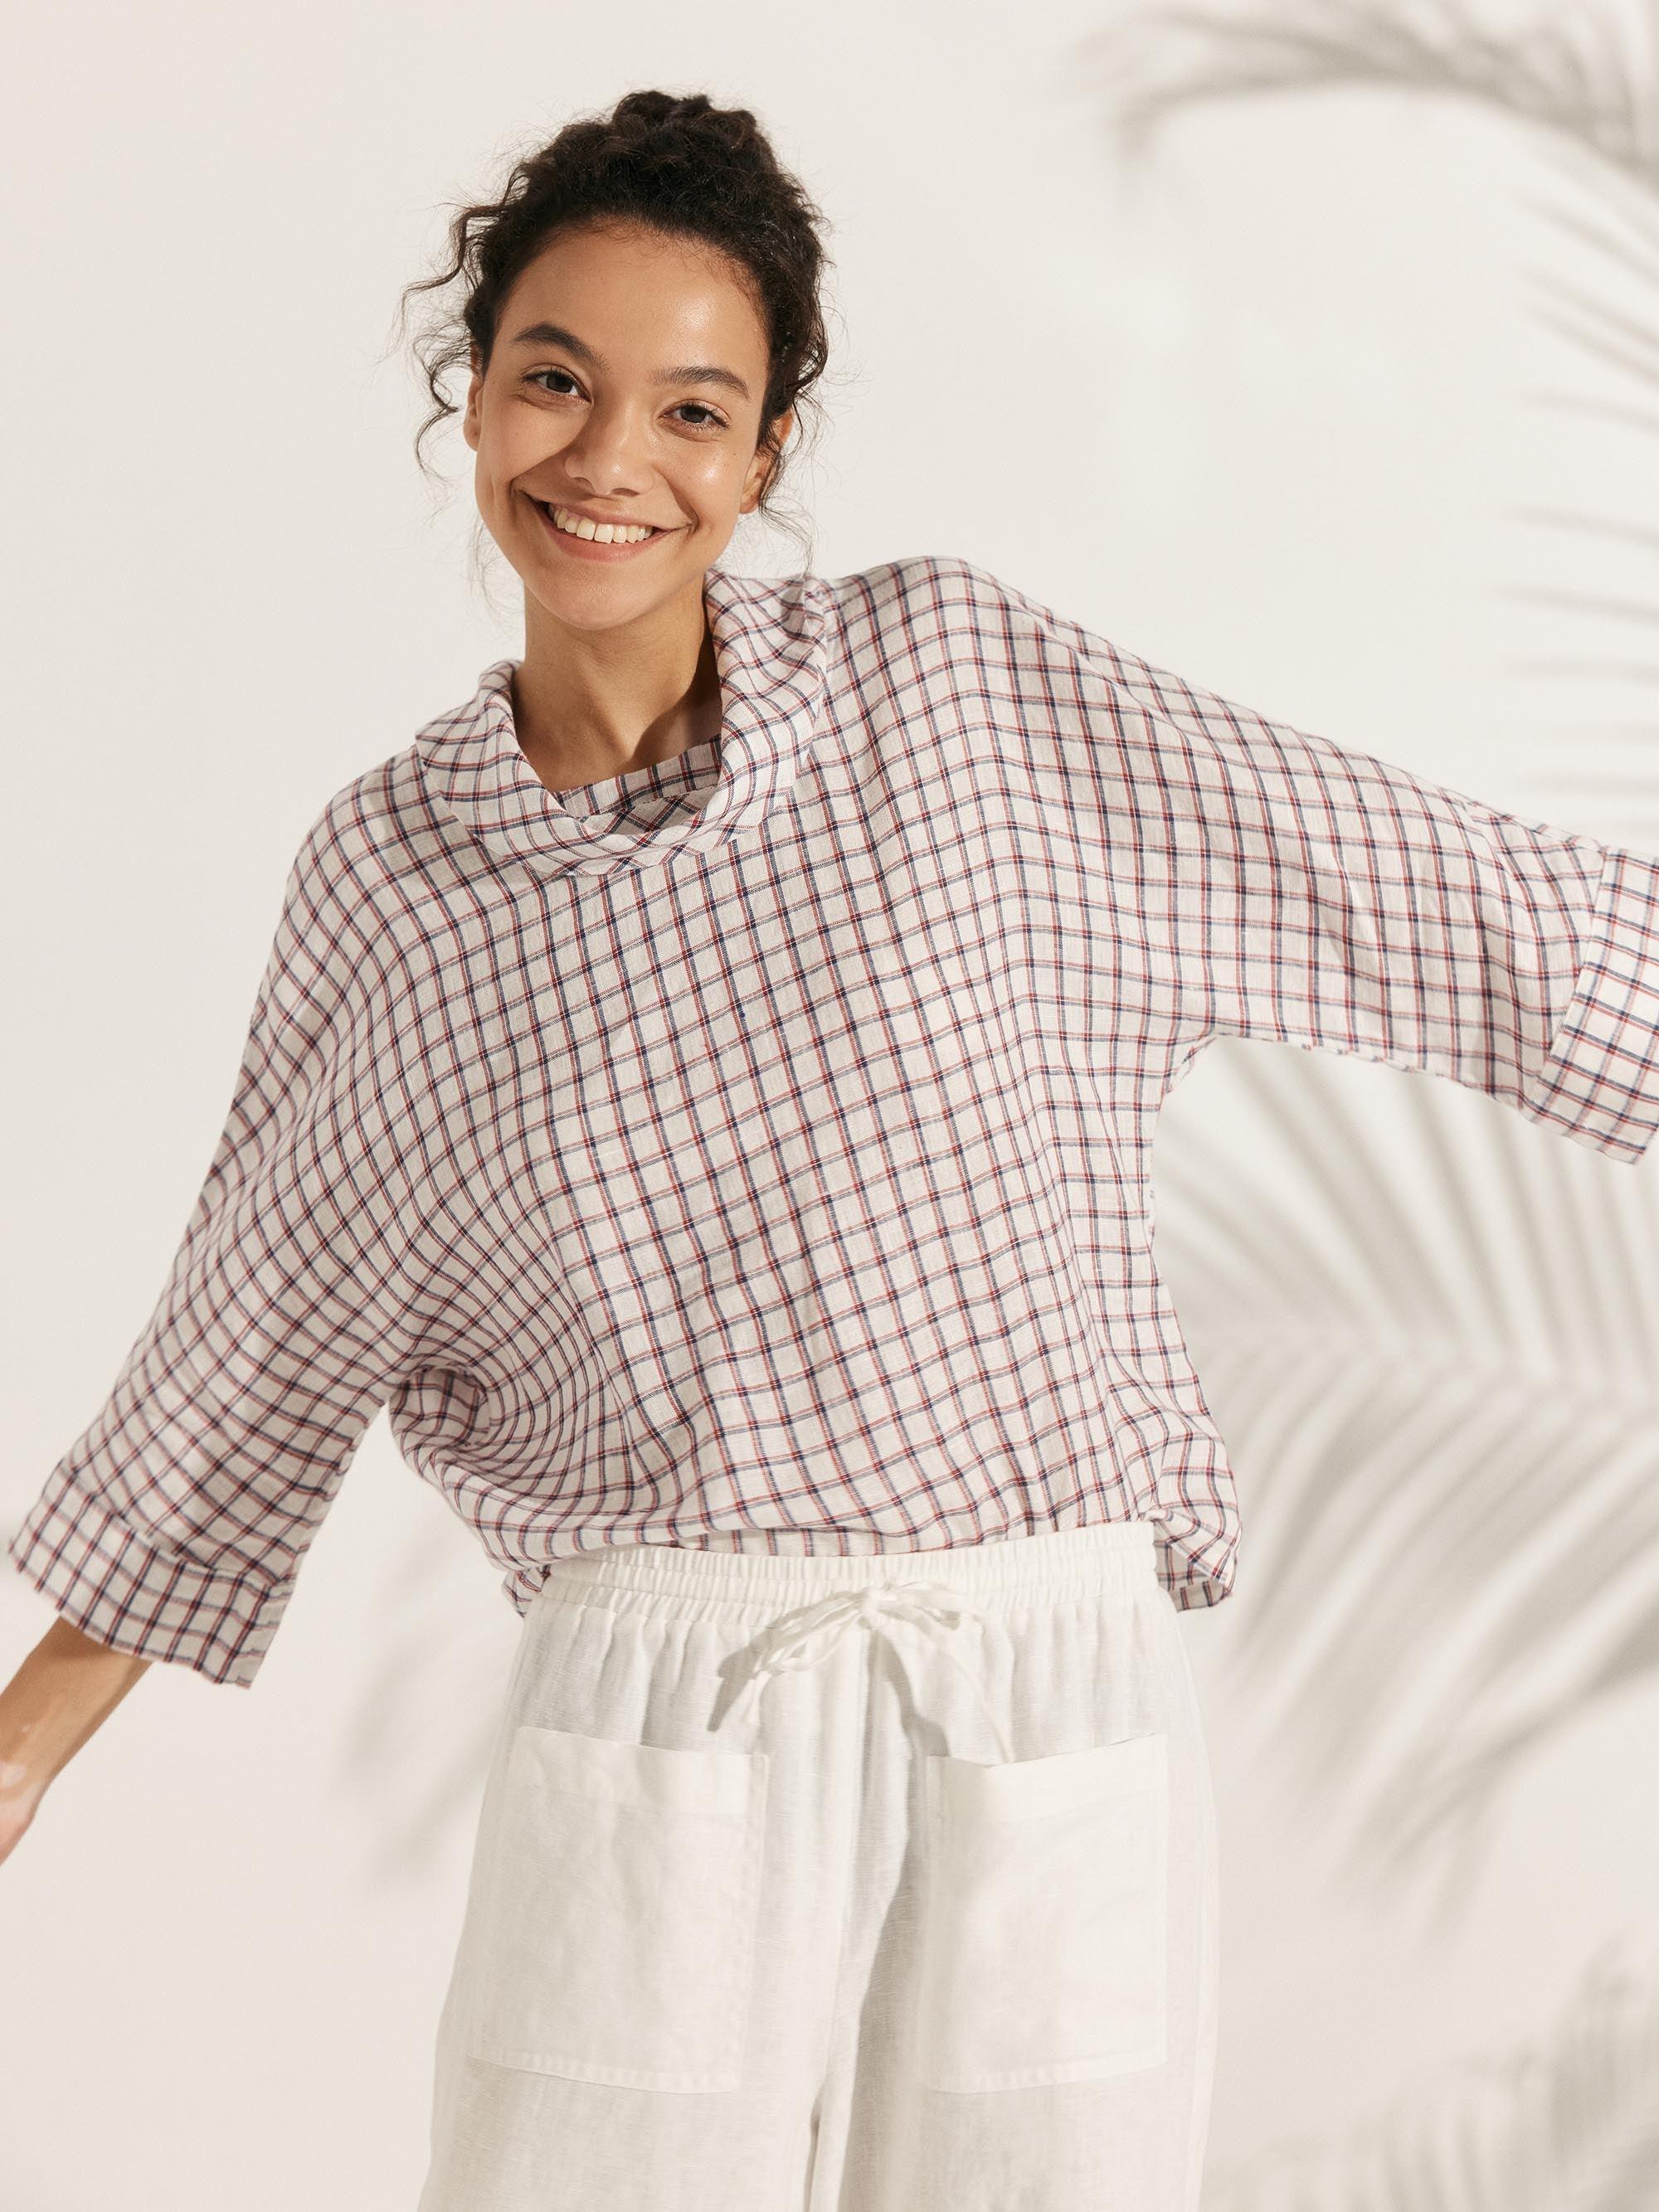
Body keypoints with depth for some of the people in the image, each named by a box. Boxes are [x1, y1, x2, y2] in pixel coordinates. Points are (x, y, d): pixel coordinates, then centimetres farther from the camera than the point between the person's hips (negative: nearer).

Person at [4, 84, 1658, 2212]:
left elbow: (1421, 884, 3)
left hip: (1063, 1735, 0)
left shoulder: (953, 674, 0)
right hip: (657, 1739, 0)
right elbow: (258, 1347, 13)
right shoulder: (395, 866, 4)